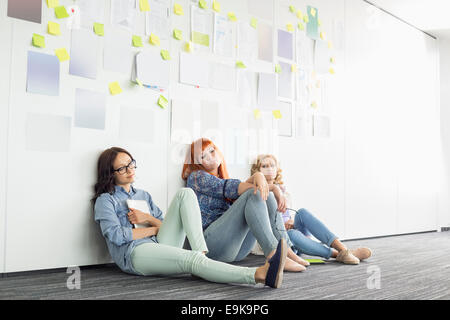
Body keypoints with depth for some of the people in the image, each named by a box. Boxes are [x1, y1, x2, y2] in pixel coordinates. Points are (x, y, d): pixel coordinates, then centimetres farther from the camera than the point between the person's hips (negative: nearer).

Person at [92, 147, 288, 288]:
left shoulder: (143, 195, 28)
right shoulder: (105, 200, 9)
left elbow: (164, 223, 20)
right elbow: (116, 236, -8)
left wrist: (148, 219, -2)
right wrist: (156, 228, -1)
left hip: (159, 247, 6)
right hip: (134, 254, -6)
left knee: (185, 194, -9)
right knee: (192, 261, -35)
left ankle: (201, 252, -28)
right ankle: (261, 275, -55)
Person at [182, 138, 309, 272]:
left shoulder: (223, 177, 26)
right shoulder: (196, 177, 6)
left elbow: (244, 186, 6)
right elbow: (229, 188, -9)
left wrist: (258, 176, -15)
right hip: (210, 242, -7)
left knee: (267, 196, -4)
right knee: (253, 195, -22)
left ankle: (286, 250, -17)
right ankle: (273, 255, -37)